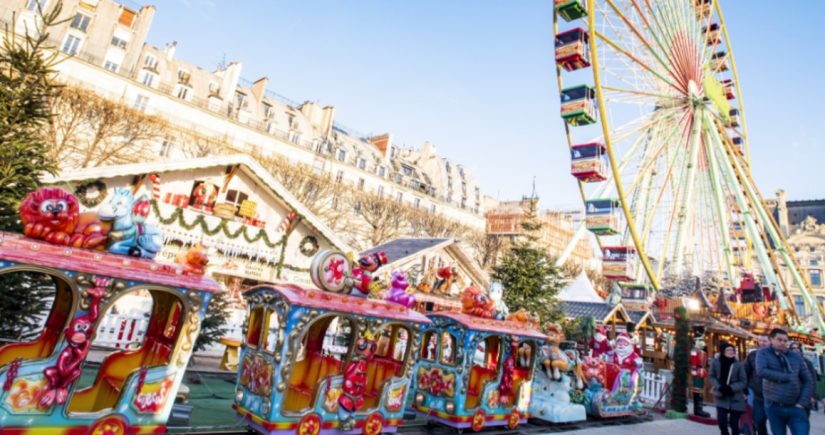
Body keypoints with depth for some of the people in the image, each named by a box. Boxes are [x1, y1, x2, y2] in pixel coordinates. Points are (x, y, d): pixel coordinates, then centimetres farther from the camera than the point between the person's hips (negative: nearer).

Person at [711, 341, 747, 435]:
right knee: (721, 421, -7)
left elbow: (743, 382, -8)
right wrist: (719, 387, -15)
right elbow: (712, 376, 1)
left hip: (736, 398, 0)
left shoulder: (738, 365, -12)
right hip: (721, 397, 1)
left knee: (734, 424, 5)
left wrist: (731, 388, -21)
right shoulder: (716, 362, -10)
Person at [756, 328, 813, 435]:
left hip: (795, 407, 2)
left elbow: (808, 381, 8)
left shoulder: (796, 356, 8)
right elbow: (761, 371, -18)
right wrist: (787, 377, -13)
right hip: (774, 407, -2)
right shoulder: (764, 353, 0)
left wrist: (802, 403, -3)